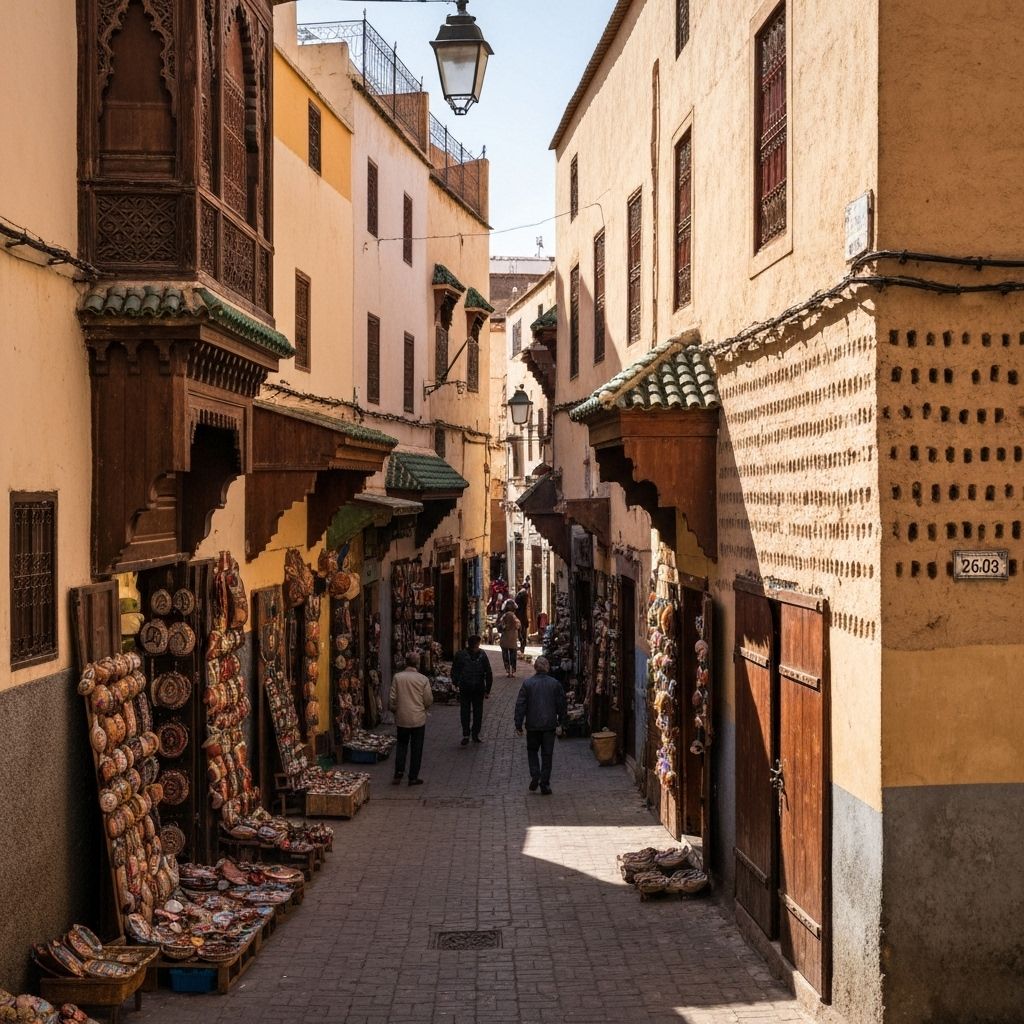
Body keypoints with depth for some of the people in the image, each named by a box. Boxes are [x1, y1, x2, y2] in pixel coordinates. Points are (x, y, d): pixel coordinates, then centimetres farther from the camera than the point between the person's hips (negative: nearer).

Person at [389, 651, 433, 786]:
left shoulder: (397, 677, -6)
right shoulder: (423, 679, -9)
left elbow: (393, 698, -3)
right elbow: (428, 700, -4)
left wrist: (394, 709, 17)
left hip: (402, 718, 2)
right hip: (418, 718, -2)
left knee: (401, 745, 17)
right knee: (416, 748, 8)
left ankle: (398, 773, 7)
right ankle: (413, 777, 10)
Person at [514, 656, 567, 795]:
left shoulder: (527, 684, -5)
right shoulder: (555, 684, -2)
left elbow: (520, 705, -5)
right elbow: (561, 704, 5)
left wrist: (518, 725, 1)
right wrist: (561, 723, 16)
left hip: (533, 725, -1)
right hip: (549, 725, 1)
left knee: (532, 751, 18)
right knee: (547, 754, 7)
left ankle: (535, 776, 0)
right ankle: (545, 784, 6)